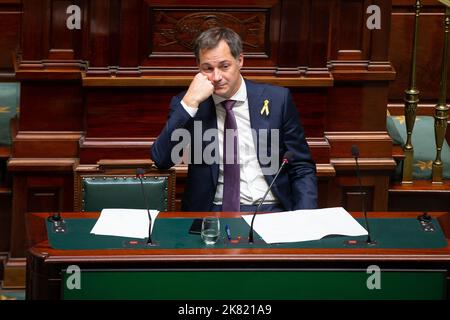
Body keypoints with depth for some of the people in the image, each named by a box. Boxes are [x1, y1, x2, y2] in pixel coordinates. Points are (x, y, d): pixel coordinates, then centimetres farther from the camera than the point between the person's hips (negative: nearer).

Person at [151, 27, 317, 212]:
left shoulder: (277, 100, 6)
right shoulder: (184, 105, 8)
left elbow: (302, 168, 8)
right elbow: (161, 160, -5)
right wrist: (190, 103, -11)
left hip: (270, 210, 1)